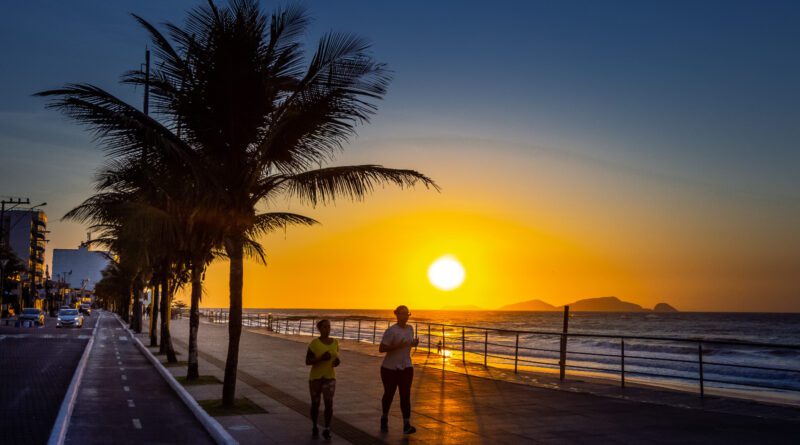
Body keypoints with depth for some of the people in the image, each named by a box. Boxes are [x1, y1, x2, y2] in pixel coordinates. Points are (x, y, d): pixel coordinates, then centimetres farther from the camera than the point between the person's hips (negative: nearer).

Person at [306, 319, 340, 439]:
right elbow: (307, 362, -11)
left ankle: (326, 430, 2)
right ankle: (315, 427, 30)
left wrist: (337, 361, -10)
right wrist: (321, 358, -26)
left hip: (330, 377, 2)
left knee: (329, 403, -12)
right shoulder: (314, 343, -12)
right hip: (315, 377, -2)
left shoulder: (335, 342, 1)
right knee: (315, 404, 8)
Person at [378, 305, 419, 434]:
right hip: (390, 368, -4)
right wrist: (397, 346, -29)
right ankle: (384, 418, 35)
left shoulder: (410, 328, 5)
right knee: (389, 394, 11)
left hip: (406, 367, 4)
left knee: (405, 395, -5)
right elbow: (381, 348, -17)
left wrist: (414, 343, -1)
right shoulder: (391, 331, -15)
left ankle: (407, 425, -8)